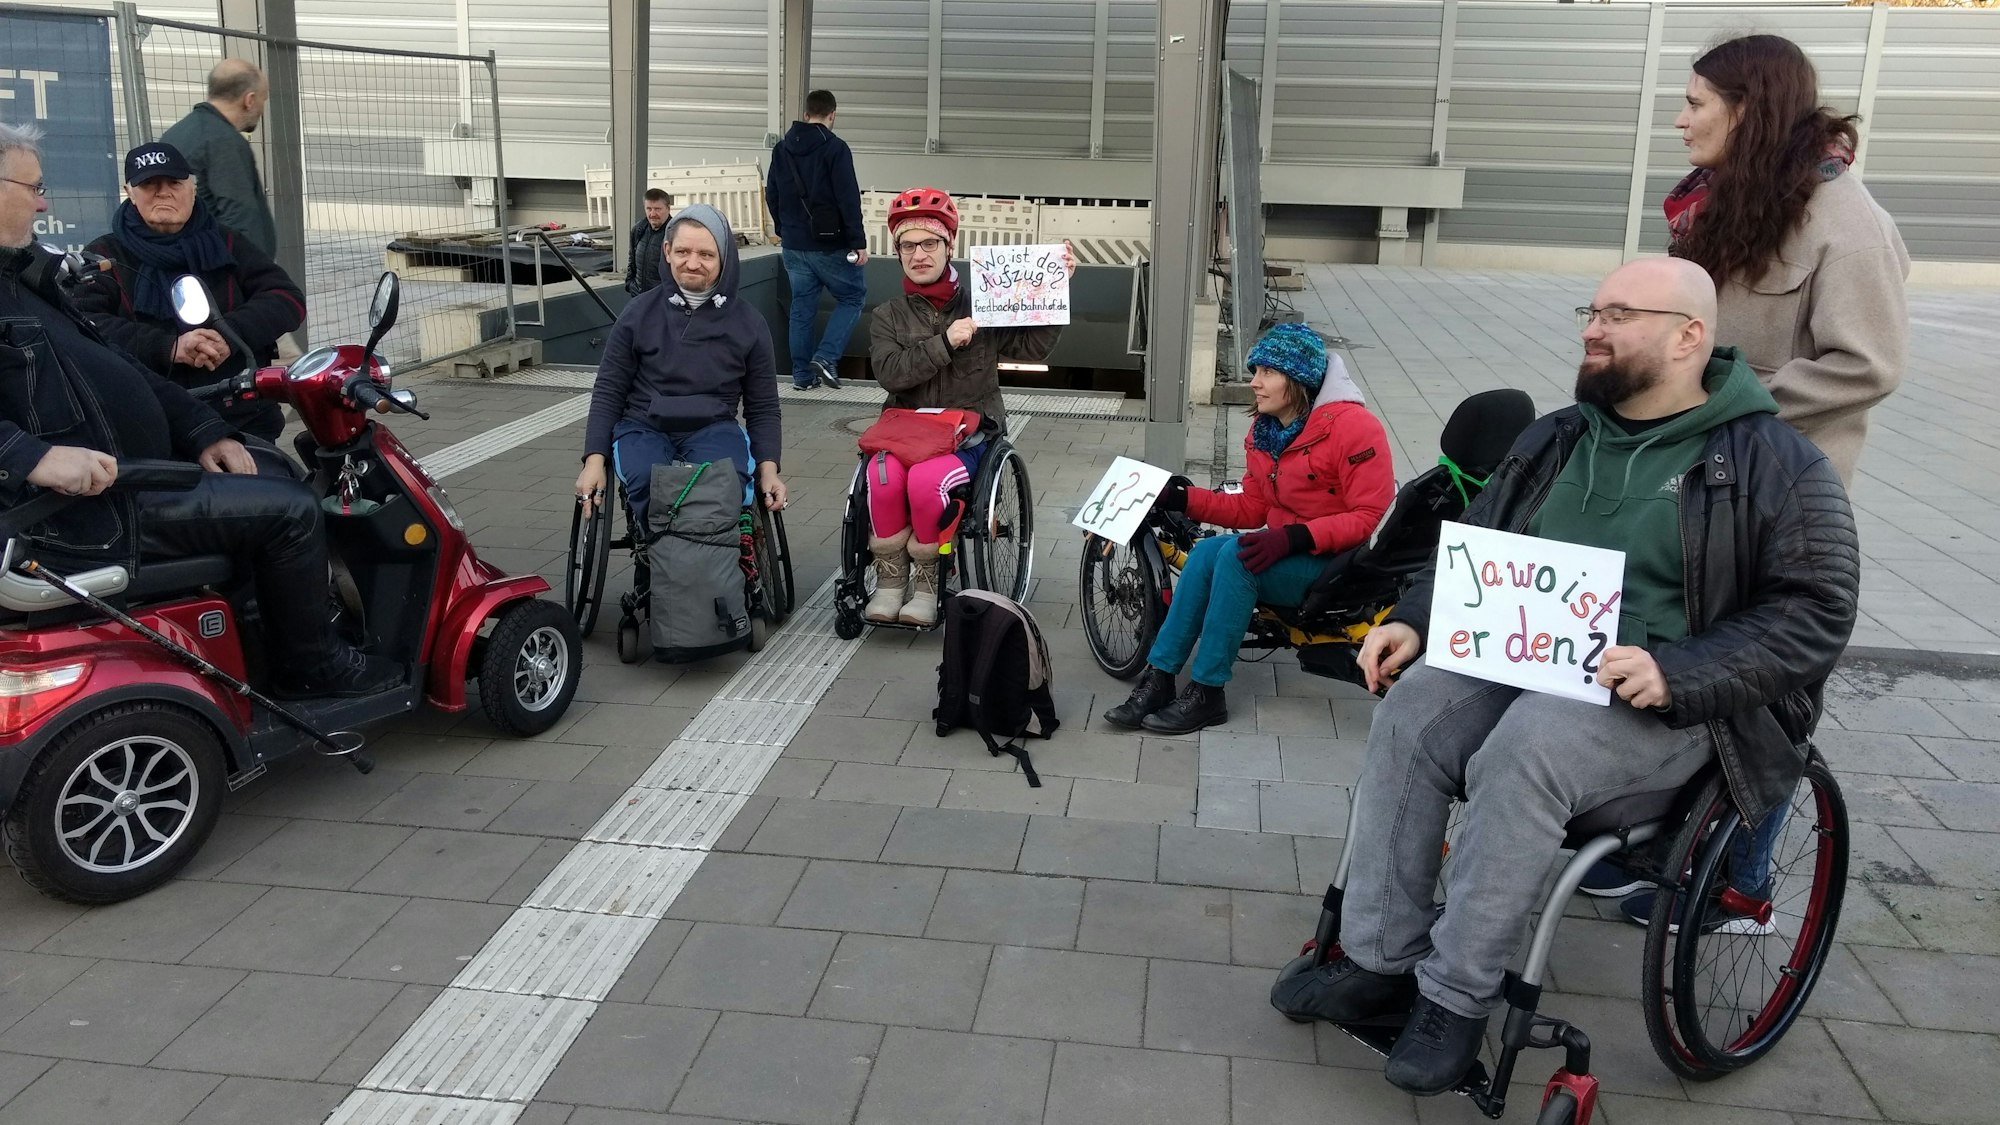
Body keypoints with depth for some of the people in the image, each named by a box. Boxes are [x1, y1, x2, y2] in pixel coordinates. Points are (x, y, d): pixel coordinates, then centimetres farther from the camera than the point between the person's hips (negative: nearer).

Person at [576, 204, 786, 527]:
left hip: (714, 430, 0)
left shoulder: (748, 323, 5)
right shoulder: (639, 313, 3)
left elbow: (763, 407, 11)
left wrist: (768, 468, -4)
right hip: (643, 427, 0)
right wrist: (595, 460, -5)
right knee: (647, 483, -36)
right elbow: (608, 392, 7)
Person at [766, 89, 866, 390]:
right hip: (829, 245, -6)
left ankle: (802, 374, 12)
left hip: (793, 246, 6)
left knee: (802, 307, 12)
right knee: (852, 296, 9)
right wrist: (859, 242, -13)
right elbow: (849, 198, -16)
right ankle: (826, 357, -5)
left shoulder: (781, 149, 8)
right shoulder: (835, 148, -11)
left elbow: (771, 196, 15)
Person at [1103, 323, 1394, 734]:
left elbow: (1368, 516, -18)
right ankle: (1158, 681, -19)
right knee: (1207, 551, -21)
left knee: (1236, 554, -28)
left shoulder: (1353, 426, -15)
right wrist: (1185, 499, -2)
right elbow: (1251, 509, 11)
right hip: (1283, 551, 7)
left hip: (1334, 565, -7)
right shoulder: (1263, 430, 9)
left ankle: (1206, 694, -21)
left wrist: (1294, 537, -28)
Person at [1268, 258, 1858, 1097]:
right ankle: (1379, 961, -13)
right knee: (1410, 714, -22)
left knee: (1523, 751, -34)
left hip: (1666, 700, -6)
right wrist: (1411, 620, 1)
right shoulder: (1558, 440, 13)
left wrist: (1677, 672, -23)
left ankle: (1456, 997, -20)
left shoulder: (1771, 462, -4)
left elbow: (1815, 611, -9)